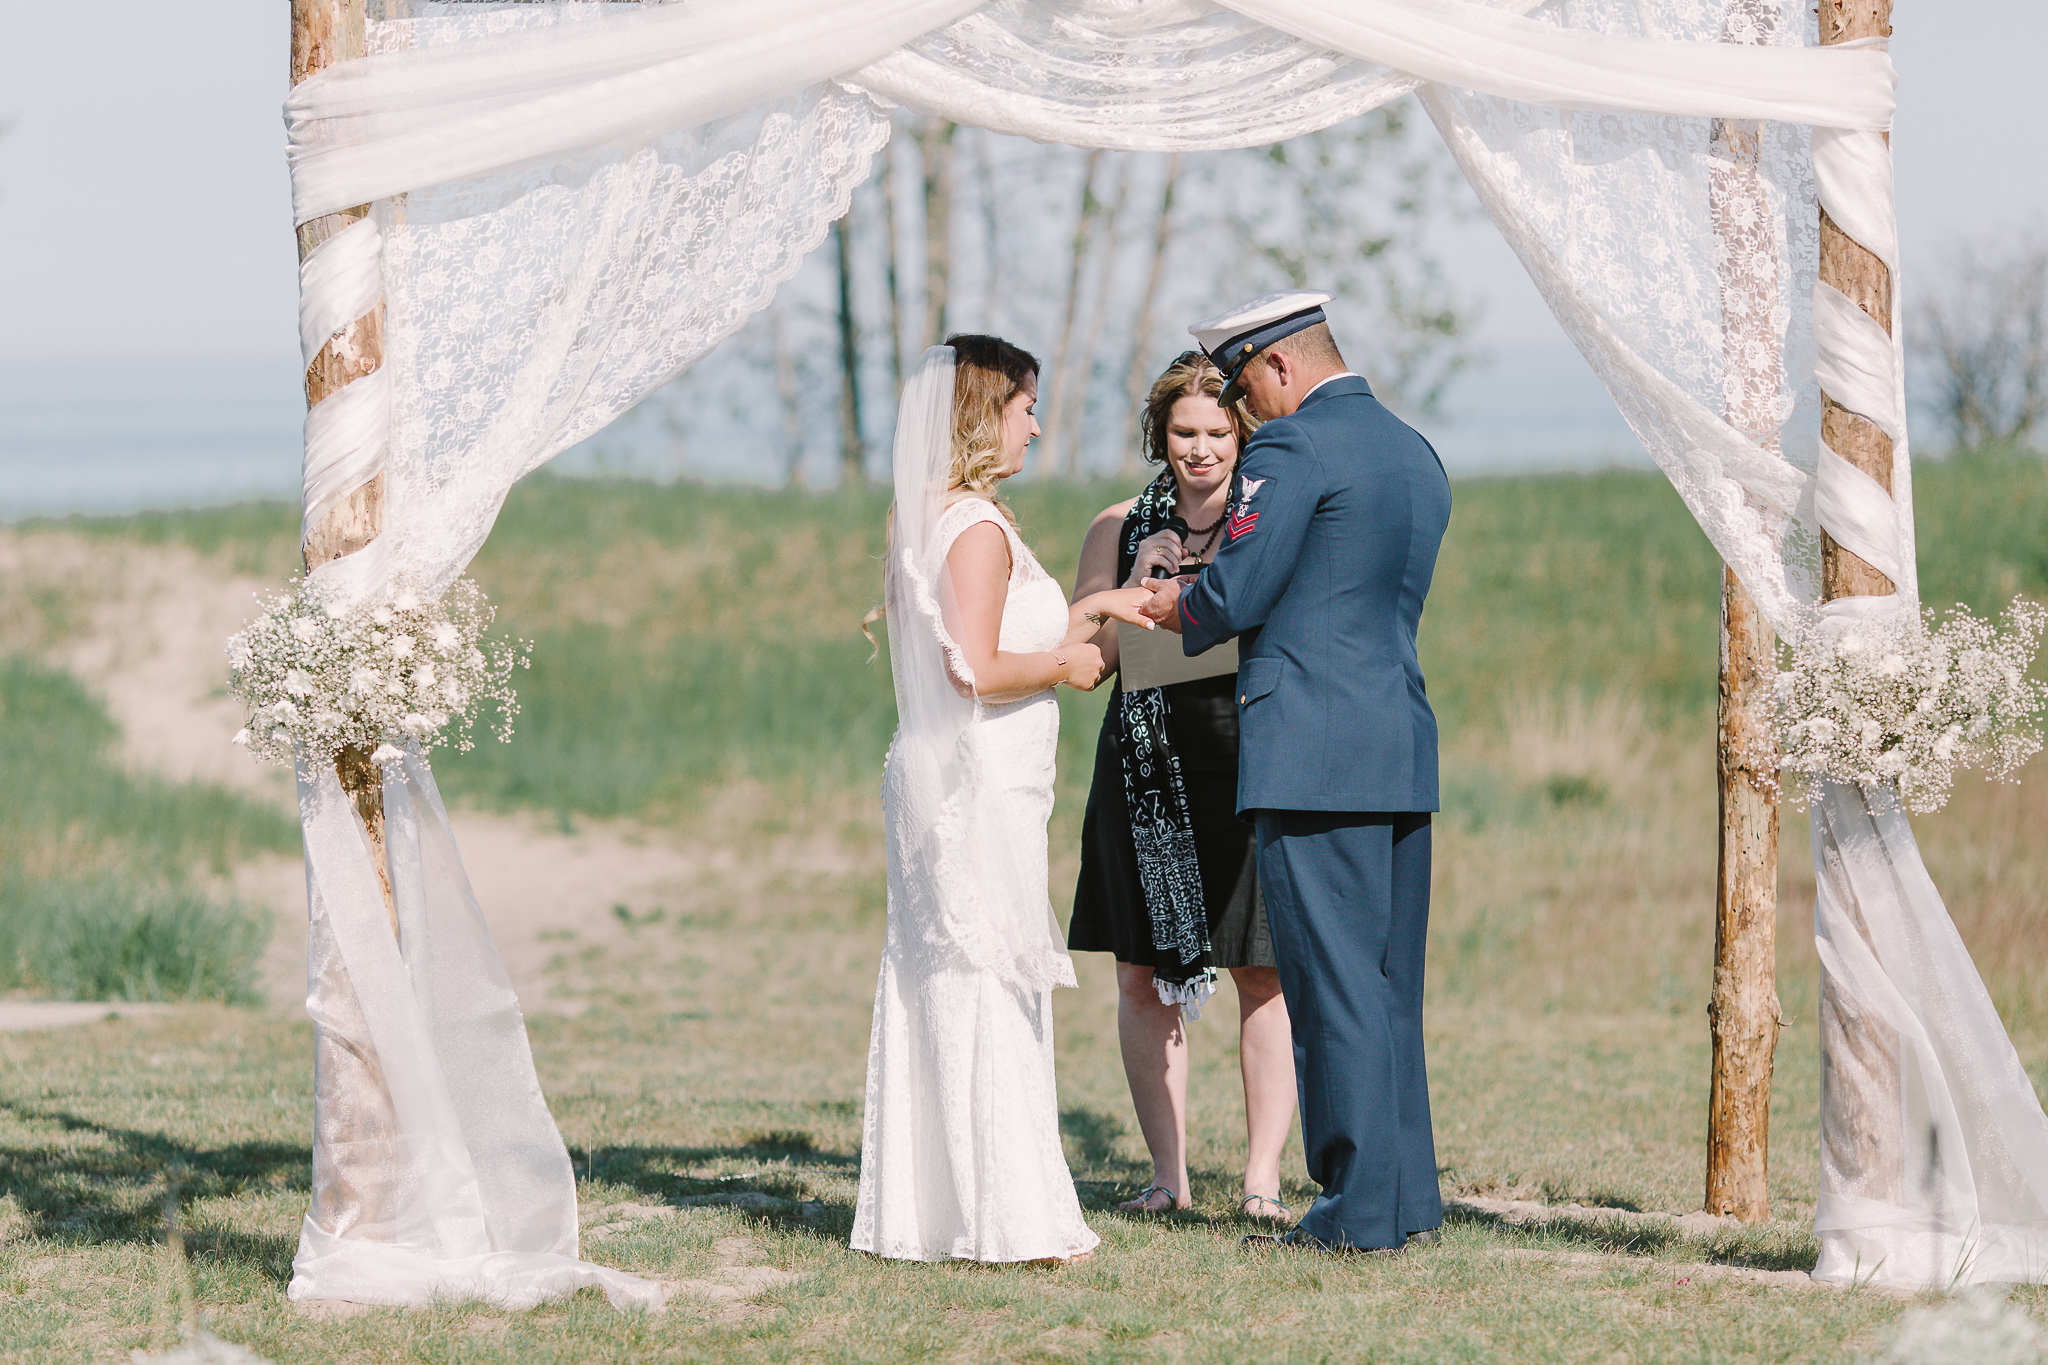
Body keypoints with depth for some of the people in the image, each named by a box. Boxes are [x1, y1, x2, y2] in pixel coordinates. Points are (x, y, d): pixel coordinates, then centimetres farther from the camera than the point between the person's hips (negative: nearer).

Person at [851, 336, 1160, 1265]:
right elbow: (977, 670, -22)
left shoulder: (921, 521, 13)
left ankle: (918, 1208, 14)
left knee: (933, 992, 10)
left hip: (933, 775, 9)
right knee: (990, 989, -6)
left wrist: (1084, 611, 24)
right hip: (980, 787, -9)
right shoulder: (977, 528, -15)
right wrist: (1065, 663, -7)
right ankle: (1004, 1214, -3)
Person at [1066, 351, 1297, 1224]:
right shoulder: (1121, 528, 10)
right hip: (1145, 766, 2)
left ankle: (1262, 1177, 0)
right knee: (1144, 975, 2)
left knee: (1264, 976, -5)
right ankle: (1168, 1171, 11)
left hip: (1250, 761, -2)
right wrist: (1136, 585, -9)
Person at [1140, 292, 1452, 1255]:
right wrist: (1207, 598, 23)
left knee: (1334, 988, -4)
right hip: (1402, 751, 8)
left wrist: (1181, 611, 10)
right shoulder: (1417, 456, 17)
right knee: (1389, 990, 14)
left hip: (1314, 756, -8)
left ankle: (1361, 1212, -2)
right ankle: (1407, 1196, 17)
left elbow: (1235, 595, -13)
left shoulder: (1292, 448, -10)